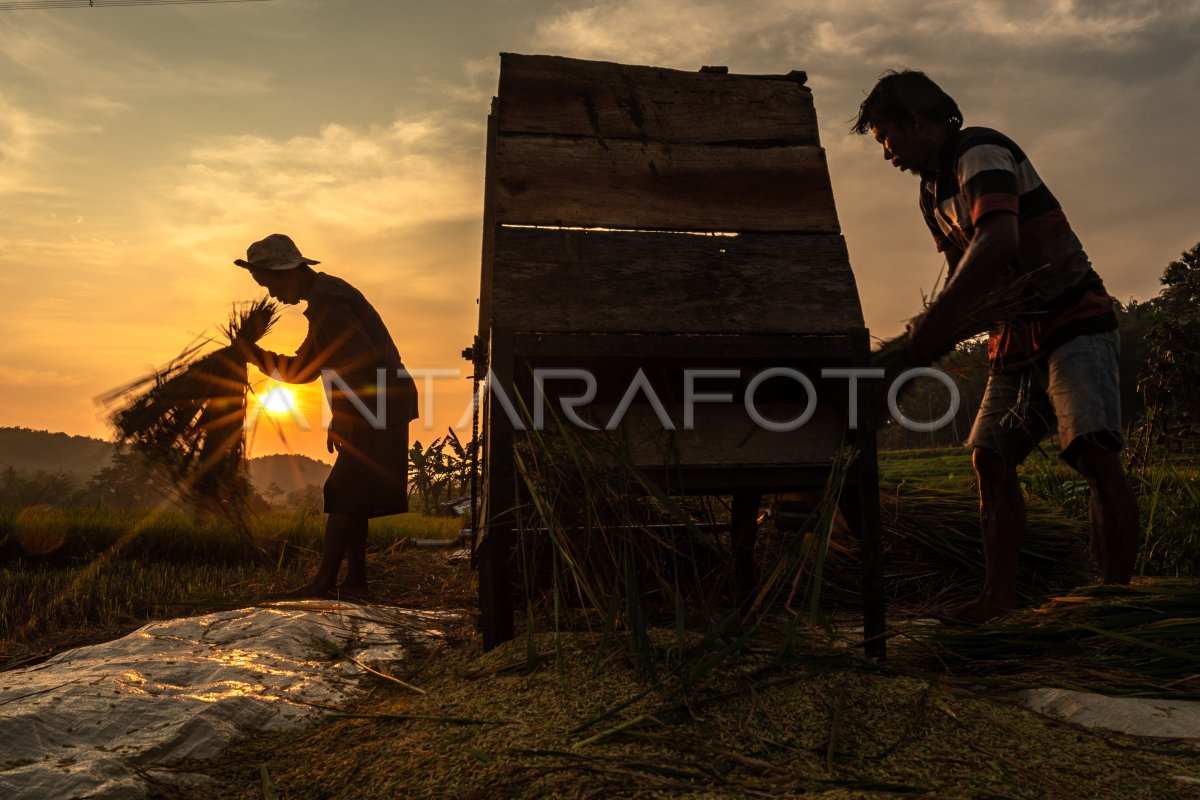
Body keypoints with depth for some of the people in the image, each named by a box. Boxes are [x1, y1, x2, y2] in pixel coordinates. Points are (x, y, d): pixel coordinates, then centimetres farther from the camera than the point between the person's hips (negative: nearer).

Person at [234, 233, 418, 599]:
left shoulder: (325, 300, -14)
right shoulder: (327, 295, 20)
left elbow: (362, 357, -25)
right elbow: (301, 369, 24)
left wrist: (341, 418, -18)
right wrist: (256, 355, 11)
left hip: (377, 409, -11)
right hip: (376, 412, 11)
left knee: (343, 494, -8)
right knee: (352, 497, 13)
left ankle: (324, 582, -3)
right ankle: (355, 580, 18)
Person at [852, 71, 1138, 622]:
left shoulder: (982, 152, -16)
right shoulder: (932, 191, 13)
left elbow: (998, 240, -32)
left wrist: (939, 319, -34)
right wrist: (934, 327, -1)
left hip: (1073, 322, -9)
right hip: (1014, 339, 9)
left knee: (1093, 450, -24)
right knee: (991, 458, 4)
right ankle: (999, 599, 9)